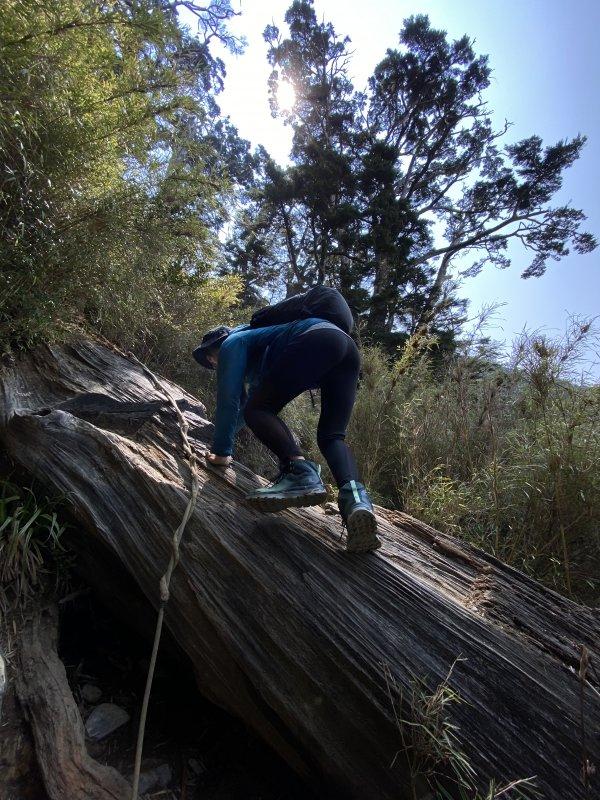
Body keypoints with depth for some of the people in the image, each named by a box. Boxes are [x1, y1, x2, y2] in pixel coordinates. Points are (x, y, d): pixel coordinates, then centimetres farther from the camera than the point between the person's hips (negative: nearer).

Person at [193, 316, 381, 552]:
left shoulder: (232, 343, 16)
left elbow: (228, 400, 7)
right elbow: (244, 400, 52)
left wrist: (221, 451, 15)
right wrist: (222, 440, 65)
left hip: (316, 339, -9)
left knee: (258, 410, -7)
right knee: (331, 437, 2)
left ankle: (299, 470, -30)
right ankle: (355, 496, -25)